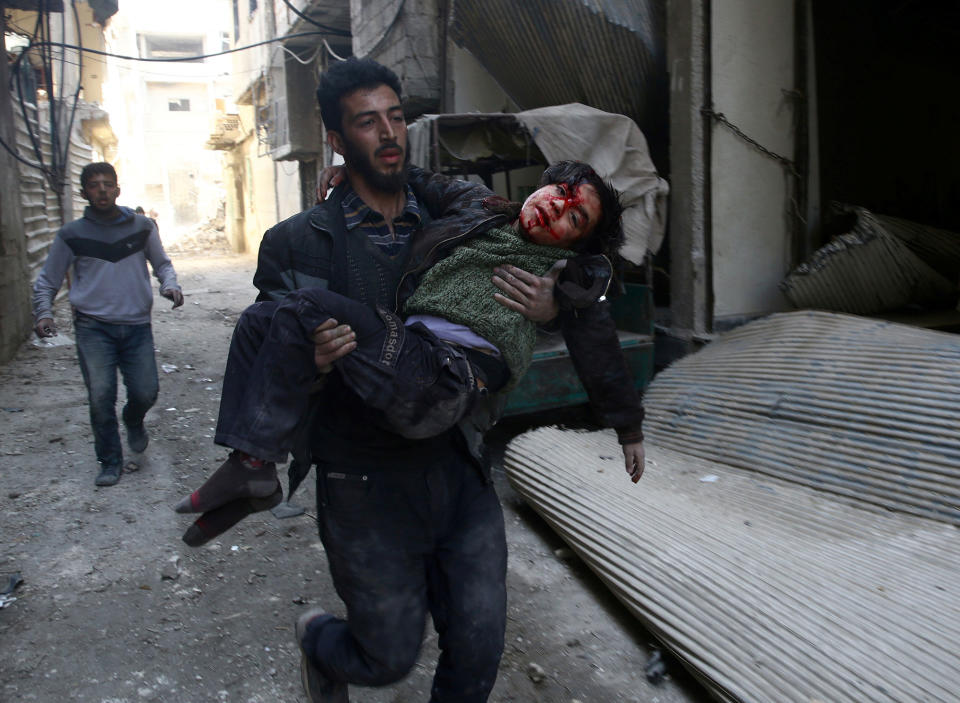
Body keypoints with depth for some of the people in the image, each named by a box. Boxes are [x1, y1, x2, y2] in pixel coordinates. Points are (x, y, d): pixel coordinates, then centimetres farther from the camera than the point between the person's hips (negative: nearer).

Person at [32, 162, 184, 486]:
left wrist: (169, 285, -4)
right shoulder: (71, 234, 4)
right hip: (93, 328, -1)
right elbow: (47, 280, 11)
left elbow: (161, 263, 18)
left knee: (146, 392, -5)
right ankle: (110, 463, 9)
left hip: (137, 326, 1)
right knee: (101, 396, -9)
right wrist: (43, 313, -5)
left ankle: (133, 422, 32)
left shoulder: (142, 226, 6)